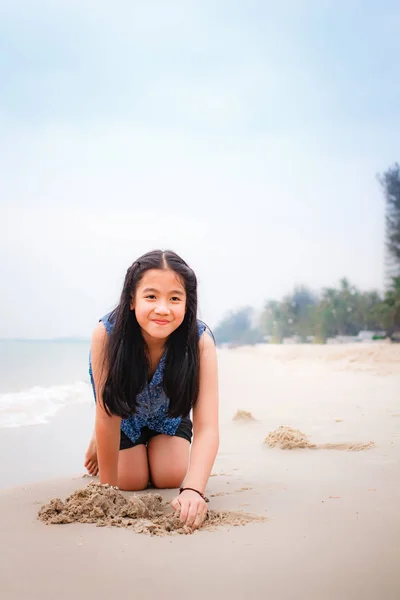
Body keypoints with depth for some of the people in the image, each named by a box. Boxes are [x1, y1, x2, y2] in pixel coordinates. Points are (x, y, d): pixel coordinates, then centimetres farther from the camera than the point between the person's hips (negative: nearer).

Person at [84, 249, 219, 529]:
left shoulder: (200, 340, -39)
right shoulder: (106, 334, -40)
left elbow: (207, 428, -45)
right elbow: (107, 416, -31)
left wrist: (193, 490, -61)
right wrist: (107, 488, -25)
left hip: (168, 409, 1)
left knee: (168, 479, -4)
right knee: (132, 482, -2)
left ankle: (153, 444, 30)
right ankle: (101, 444, 29)